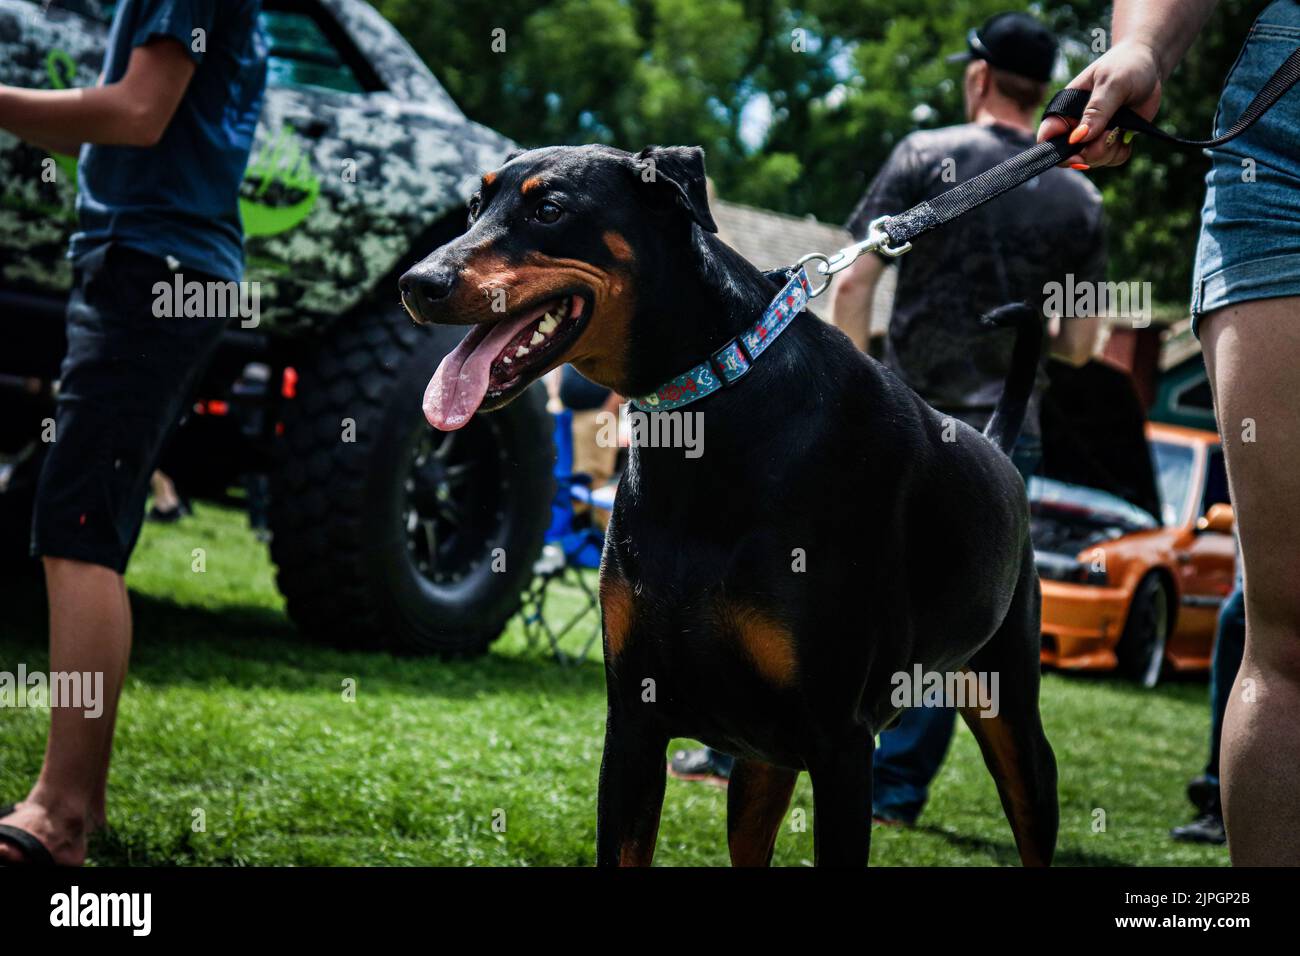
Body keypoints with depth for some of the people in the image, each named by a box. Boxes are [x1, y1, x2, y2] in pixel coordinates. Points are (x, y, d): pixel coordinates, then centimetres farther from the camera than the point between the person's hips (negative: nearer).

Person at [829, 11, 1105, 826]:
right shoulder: (1080, 200, 6)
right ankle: (896, 791, 9)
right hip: (1006, 437, 2)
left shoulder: (925, 156, -2)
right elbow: (1080, 345, 7)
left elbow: (854, 281, -8)